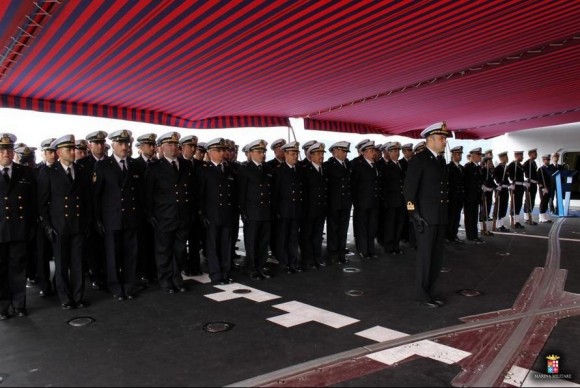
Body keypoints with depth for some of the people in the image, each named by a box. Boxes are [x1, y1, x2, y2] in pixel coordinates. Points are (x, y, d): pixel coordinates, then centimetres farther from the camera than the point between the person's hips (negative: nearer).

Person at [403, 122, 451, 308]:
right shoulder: (419, 159, -10)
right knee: (425, 255, -1)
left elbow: (443, 187, 16)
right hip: (425, 215, -8)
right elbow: (409, 189, -15)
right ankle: (421, 294, 12)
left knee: (438, 255, 11)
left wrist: (446, 214, 12)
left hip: (440, 215, 8)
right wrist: (415, 214, -19)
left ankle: (430, 291, 23)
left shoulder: (441, 161, 14)